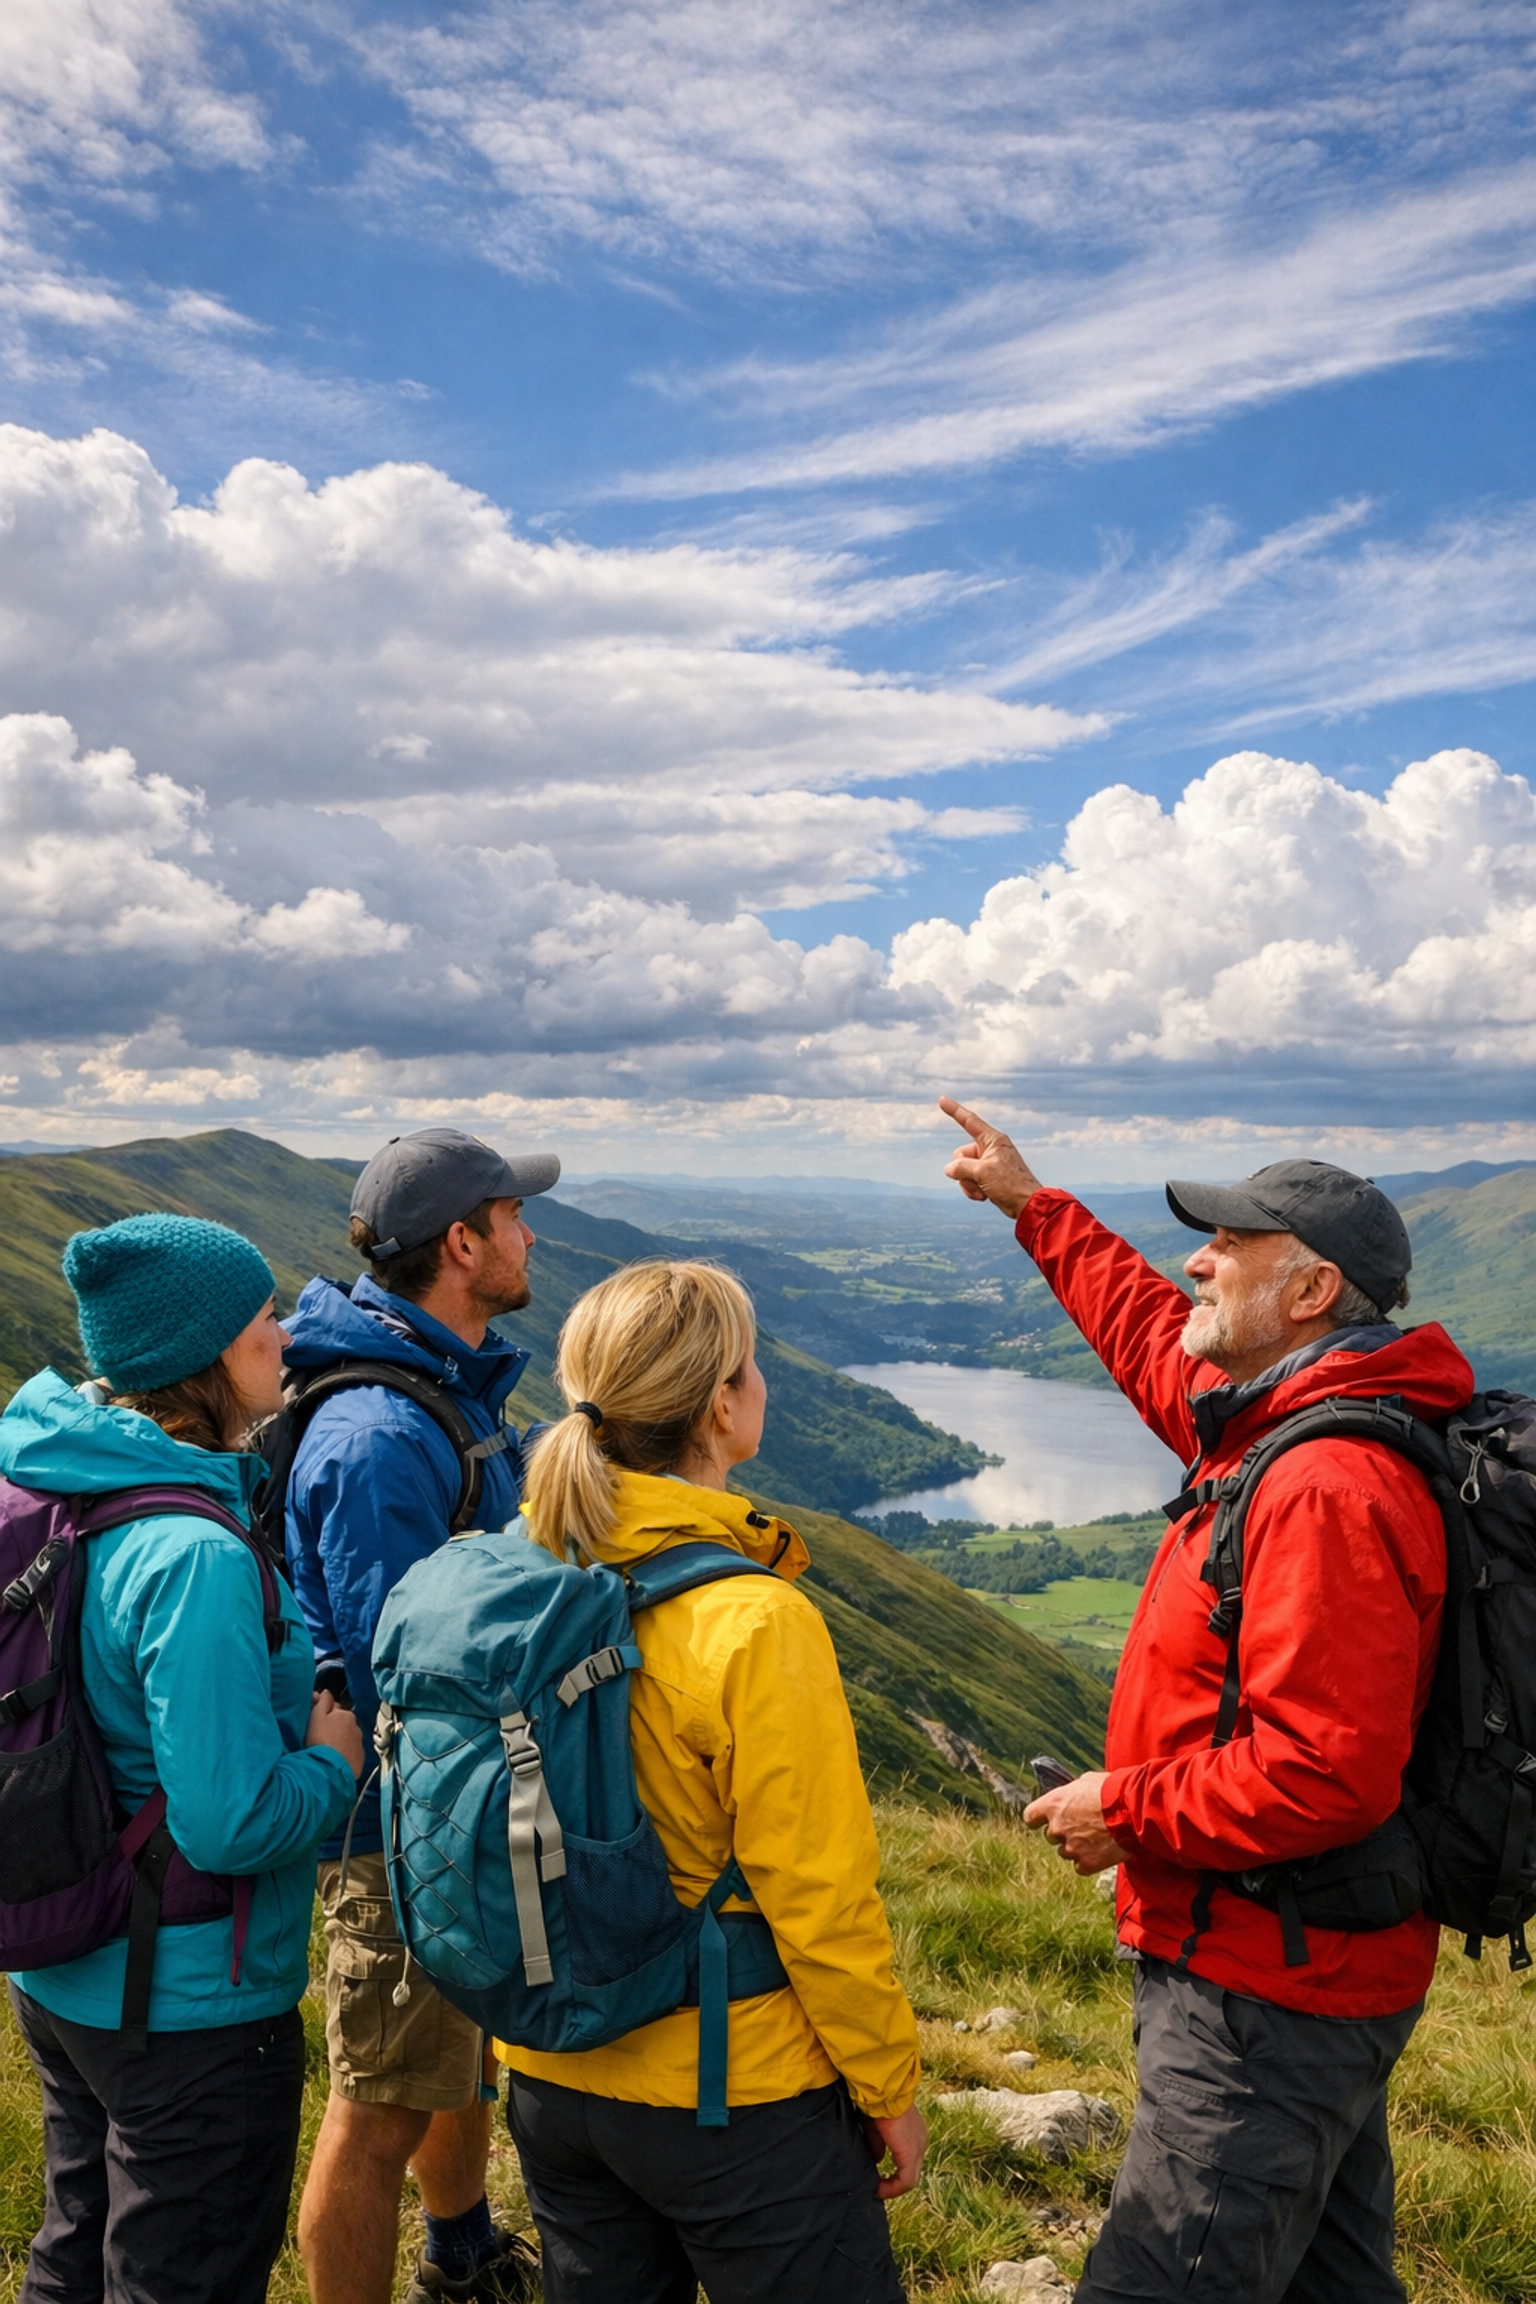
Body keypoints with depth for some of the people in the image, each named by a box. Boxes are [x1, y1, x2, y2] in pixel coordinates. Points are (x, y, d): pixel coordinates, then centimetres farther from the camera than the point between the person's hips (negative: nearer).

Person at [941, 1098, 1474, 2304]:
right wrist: (1033, 1206, 30)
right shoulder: (1279, 1421, 5)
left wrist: (1125, 1809, -18)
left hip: (1269, 1995, -10)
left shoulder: (1332, 1490, -27)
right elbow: (1159, 1343, 24)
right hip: (1306, 1975, 10)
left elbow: (1322, 1773, -32)